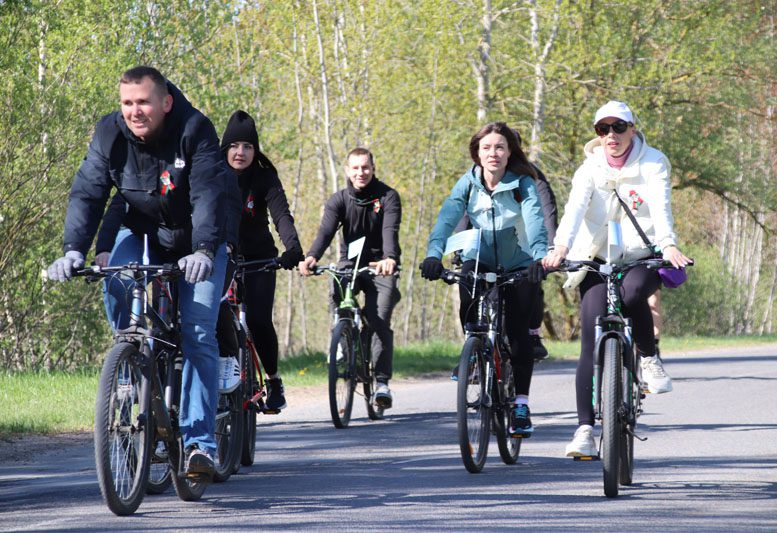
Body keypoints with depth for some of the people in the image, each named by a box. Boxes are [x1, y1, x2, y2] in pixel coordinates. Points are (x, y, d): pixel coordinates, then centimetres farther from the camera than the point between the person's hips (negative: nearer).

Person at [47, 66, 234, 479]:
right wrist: (73, 249, -37)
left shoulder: (195, 130, -26)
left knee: (198, 336, -14)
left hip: (196, 244, -3)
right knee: (115, 282, -30)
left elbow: (209, 194, -34)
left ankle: (198, 441, -13)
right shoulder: (110, 134, -16)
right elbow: (87, 193, -21)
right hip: (141, 232, 3)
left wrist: (204, 251, -49)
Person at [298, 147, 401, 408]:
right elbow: (326, 230, -19)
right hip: (349, 263, 2)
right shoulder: (339, 199, -3)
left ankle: (382, 380, -11)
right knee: (337, 293, -27)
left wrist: (390, 259, -46)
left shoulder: (388, 197, -8)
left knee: (380, 320, -18)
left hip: (379, 266, -2)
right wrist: (311, 257, -40)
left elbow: (390, 231, -25)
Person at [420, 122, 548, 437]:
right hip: (479, 260, 2)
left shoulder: (522, 184, -17)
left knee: (517, 331, -9)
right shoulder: (468, 183, -11)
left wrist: (540, 255, -51)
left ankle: (520, 405, -2)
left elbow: (535, 220, -32)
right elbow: (447, 219, -23)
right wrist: (434, 254, -41)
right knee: (469, 307, -26)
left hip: (519, 265, -2)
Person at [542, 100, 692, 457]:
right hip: (598, 260, 2)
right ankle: (584, 429, -11)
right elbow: (575, 208, -16)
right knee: (591, 343, -11)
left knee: (631, 292, -37)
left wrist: (668, 244, -39)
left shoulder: (652, 163, -2)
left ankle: (649, 359, -11)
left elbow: (660, 206, -20)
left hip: (643, 258, -2)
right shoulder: (590, 169, 2)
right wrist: (561, 247, -36)